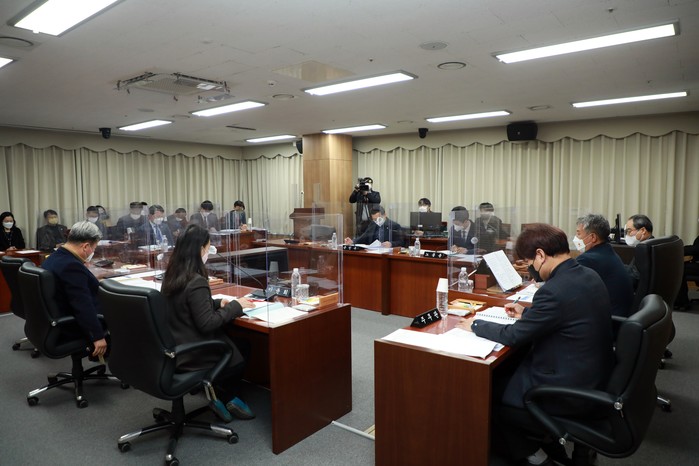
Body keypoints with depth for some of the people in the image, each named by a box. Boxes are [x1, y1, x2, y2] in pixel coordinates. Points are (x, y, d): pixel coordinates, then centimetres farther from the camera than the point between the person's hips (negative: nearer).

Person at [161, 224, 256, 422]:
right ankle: (224, 396, 28)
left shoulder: (171, 275, 1)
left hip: (175, 347, 8)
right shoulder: (196, 282, -27)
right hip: (191, 354, -8)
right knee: (242, 349, 12)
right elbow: (207, 324, -24)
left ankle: (224, 395, 25)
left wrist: (219, 303, 6)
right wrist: (235, 306, -13)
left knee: (237, 343, 18)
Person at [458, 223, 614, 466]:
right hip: (595, 375, 9)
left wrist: (475, 324, -5)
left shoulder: (555, 290, -29)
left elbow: (513, 336, -19)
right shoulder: (589, 275, -1)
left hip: (570, 391, -9)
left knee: (489, 390, 9)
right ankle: (542, 438, 34)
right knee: (510, 368, 22)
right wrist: (527, 313, 16)